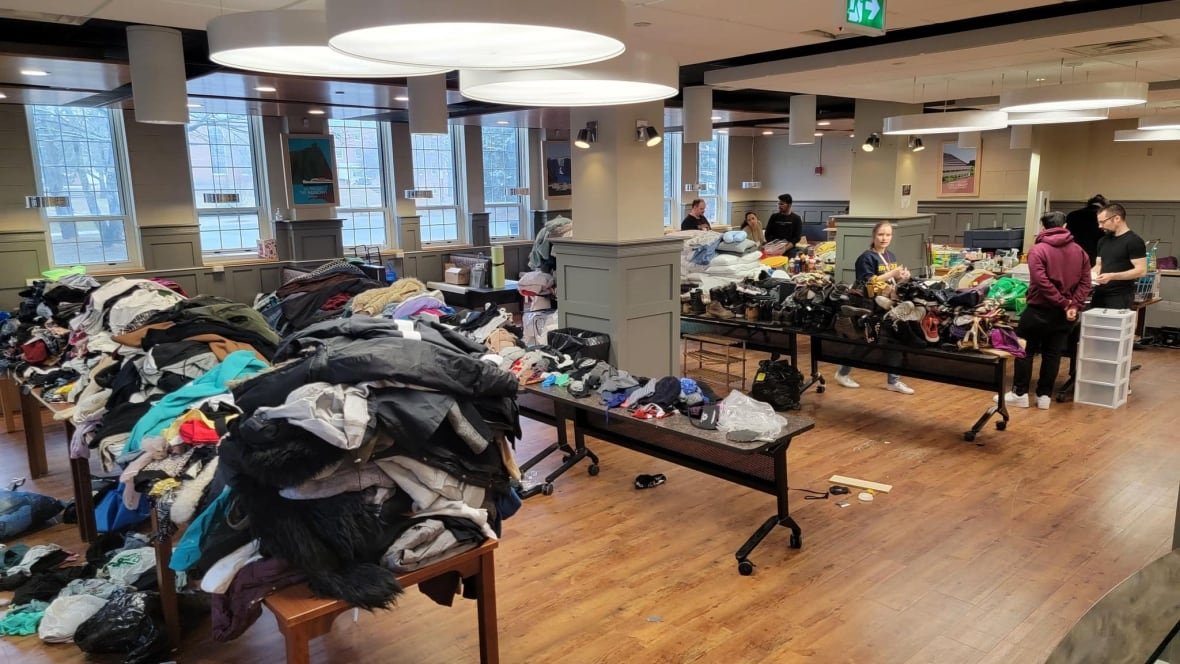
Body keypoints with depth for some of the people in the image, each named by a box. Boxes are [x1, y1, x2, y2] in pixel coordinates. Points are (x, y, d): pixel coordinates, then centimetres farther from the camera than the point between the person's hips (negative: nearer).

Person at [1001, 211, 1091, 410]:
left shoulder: (1038, 250, -10)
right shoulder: (1079, 251, 8)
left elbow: (1042, 282, -20)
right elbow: (1085, 282, 1)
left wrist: (1063, 303, -13)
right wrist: (1073, 305, -6)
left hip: (1040, 310, -5)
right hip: (1065, 313, 5)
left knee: (1025, 350, 5)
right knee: (1052, 354, 10)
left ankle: (1020, 394, 6)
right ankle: (1044, 396, 13)